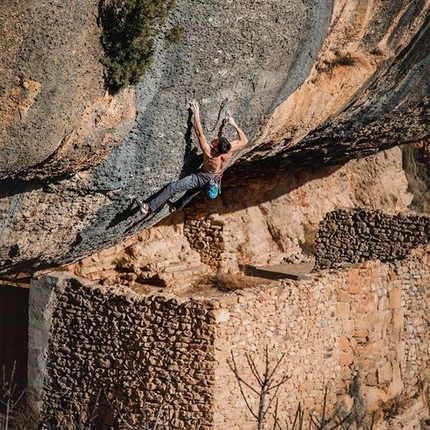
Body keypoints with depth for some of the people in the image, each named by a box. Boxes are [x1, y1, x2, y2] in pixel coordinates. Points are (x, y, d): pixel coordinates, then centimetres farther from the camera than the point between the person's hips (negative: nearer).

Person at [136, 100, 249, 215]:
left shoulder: (209, 153, -37)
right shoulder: (229, 151, -28)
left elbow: (199, 133, -33)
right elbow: (244, 140, -13)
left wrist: (196, 114, -28)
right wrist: (234, 124, -15)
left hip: (203, 178, -6)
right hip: (214, 179, 6)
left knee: (173, 186, -10)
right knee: (194, 190, 32)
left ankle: (150, 207, -12)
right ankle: (177, 206, 55)